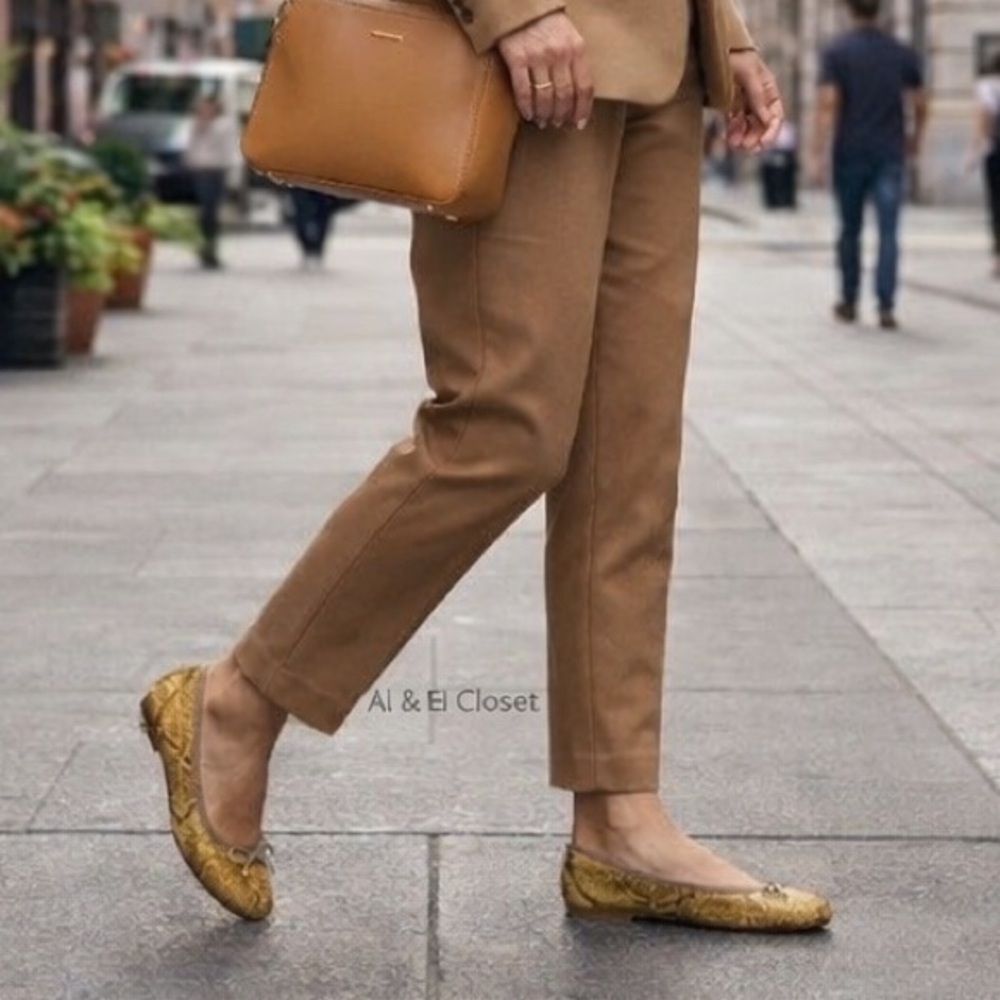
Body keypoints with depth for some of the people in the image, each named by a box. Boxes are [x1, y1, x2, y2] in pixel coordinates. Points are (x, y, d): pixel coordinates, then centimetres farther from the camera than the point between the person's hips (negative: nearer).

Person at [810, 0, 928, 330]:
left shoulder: (837, 52, -4)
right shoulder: (903, 53, 2)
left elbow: (827, 105, -12)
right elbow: (920, 105, 6)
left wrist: (818, 156, -13)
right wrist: (915, 139, 25)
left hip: (849, 154, 0)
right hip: (889, 154, 0)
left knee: (850, 230, 13)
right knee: (888, 233, -3)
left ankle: (849, 302, 22)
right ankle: (886, 306, -12)